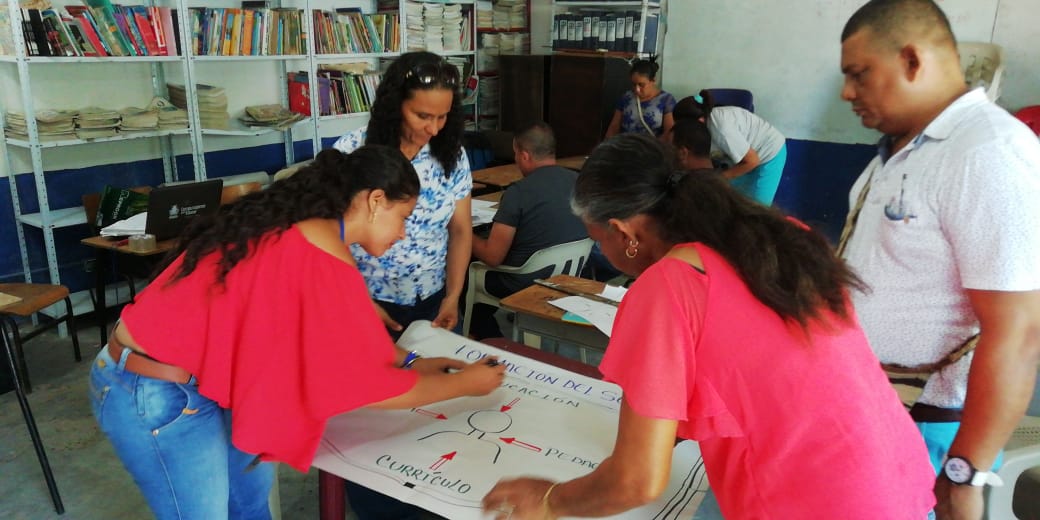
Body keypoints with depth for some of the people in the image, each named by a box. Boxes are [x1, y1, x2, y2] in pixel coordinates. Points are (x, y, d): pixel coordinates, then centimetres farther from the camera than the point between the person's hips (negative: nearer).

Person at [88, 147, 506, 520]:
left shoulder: (291, 226, 5)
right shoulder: (325, 258, -23)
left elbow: (332, 338, 15)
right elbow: (371, 387, -18)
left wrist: (410, 362, 13)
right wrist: (464, 384, -4)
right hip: (159, 395, -9)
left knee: (252, 485, 23)